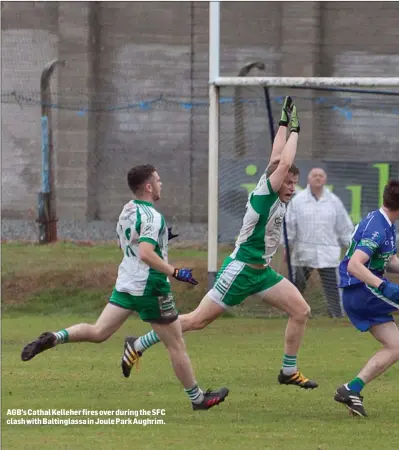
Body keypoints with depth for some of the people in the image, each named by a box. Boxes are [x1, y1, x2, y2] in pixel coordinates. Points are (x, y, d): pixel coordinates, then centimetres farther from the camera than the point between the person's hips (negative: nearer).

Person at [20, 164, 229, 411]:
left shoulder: (127, 211, 9)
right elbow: (146, 254, -30)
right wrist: (176, 272, -28)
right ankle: (198, 398, 16)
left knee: (98, 332, 5)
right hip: (150, 287, -8)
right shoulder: (153, 217, -19)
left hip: (125, 284, 8)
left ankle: (54, 338, -18)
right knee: (177, 345, 5)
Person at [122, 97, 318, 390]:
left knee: (301, 311, -1)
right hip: (241, 269, -9)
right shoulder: (263, 194, -16)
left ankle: (289, 371, 9)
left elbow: (278, 157, 11)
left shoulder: (279, 199, 5)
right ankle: (138, 345, 8)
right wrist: (294, 130, -13)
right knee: (198, 320, -3)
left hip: (262, 271, 9)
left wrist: (285, 123, 21)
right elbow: (283, 163, -26)